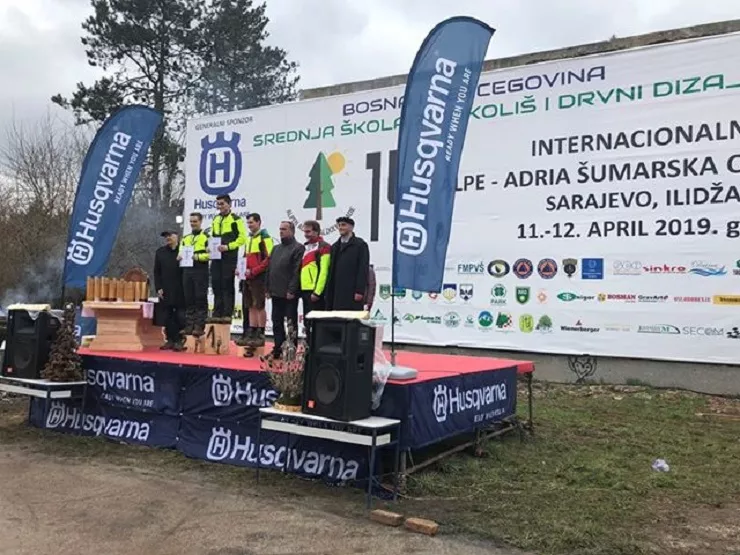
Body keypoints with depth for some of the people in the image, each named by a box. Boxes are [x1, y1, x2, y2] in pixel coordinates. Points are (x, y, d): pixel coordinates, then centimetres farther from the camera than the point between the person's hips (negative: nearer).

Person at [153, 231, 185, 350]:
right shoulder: (160, 252, 12)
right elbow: (157, 272, 10)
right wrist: (158, 288, 1)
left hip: (180, 290, -4)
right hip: (165, 290, 4)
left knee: (180, 316, -3)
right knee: (168, 316, 5)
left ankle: (180, 340, 0)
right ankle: (170, 340, 11)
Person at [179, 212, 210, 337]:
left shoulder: (206, 237, 0)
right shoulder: (185, 238, 21)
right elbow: (181, 253, 24)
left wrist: (197, 256, -20)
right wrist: (180, 256, 2)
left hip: (201, 271, -6)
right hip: (187, 271, 6)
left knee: (201, 299, -4)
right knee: (189, 300, 7)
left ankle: (199, 326, -2)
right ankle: (189, 326, 11)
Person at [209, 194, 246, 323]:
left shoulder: (236, 219, -3)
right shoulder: (216, 219, 18)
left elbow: (242, 238, -9)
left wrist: (228, 246, -18)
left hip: (229, 257, -6)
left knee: (227, 286, -5)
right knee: (216, 285, 6)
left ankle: (227, 314, -2)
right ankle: (217, 314, 11)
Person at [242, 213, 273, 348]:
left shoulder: (265, 238, -8)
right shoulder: (249, 238, 18)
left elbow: (269, 259, -16)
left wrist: (253, 271, -18)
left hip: (259, 277, -8)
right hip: (248, 277, 8)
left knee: (259, 306, -5)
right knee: (251, 307, 10)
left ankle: (260, 336, 0)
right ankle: (252, 335, 16)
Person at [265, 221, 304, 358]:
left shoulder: (298, 248, -7)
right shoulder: (276, 248, 17)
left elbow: (297, 271, -14)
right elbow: (269, 269, 17)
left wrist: (291, 290, -18)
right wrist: (268, 288, 11)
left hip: (289, 294, -7)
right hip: (276, 293, 7)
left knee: (291, 323, 1)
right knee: (277, 322, 10)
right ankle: (278, 349, 17)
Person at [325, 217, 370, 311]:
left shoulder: (360, 245, -1)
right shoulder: (335, 247, 19)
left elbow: (363, 270, -8)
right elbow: (331, 271, 17)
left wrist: (360, 291, -16)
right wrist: (328, 294, 11)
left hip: (353, 294, -6)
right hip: (337, 294, 6)